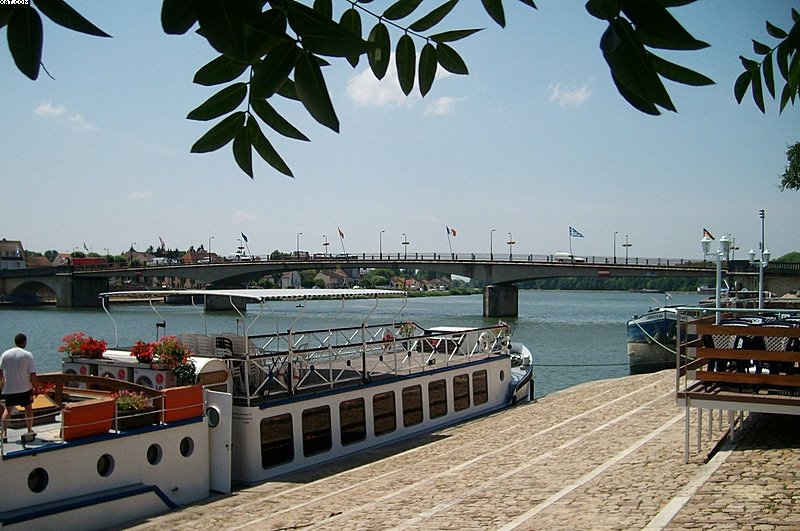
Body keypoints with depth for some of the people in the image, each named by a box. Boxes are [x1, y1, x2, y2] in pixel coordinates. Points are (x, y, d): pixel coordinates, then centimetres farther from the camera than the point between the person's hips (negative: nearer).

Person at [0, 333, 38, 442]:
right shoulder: (28, 355, -11)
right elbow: (32, 374, -13)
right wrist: (35, 388, -1)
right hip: (25, 388, -2)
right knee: (28, 408, 16)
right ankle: (30, 431, 24)